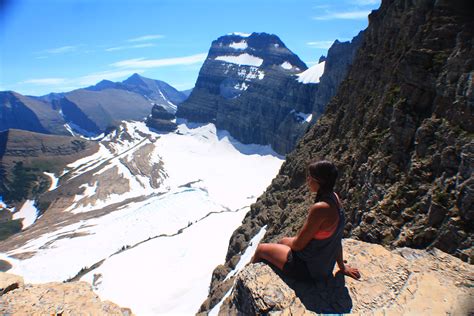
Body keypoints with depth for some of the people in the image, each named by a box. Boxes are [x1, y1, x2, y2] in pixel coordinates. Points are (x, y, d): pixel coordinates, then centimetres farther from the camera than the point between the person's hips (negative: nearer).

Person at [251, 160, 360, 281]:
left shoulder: (320, 208, -34)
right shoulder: (334, 198, -7)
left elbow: (298, 245, -24)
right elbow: (336, 238, 4)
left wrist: (288, 241, -1)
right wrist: (342, 266, 14)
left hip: (308, 268, -8)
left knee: (260, 249, 9)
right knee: (283, 241, 31)